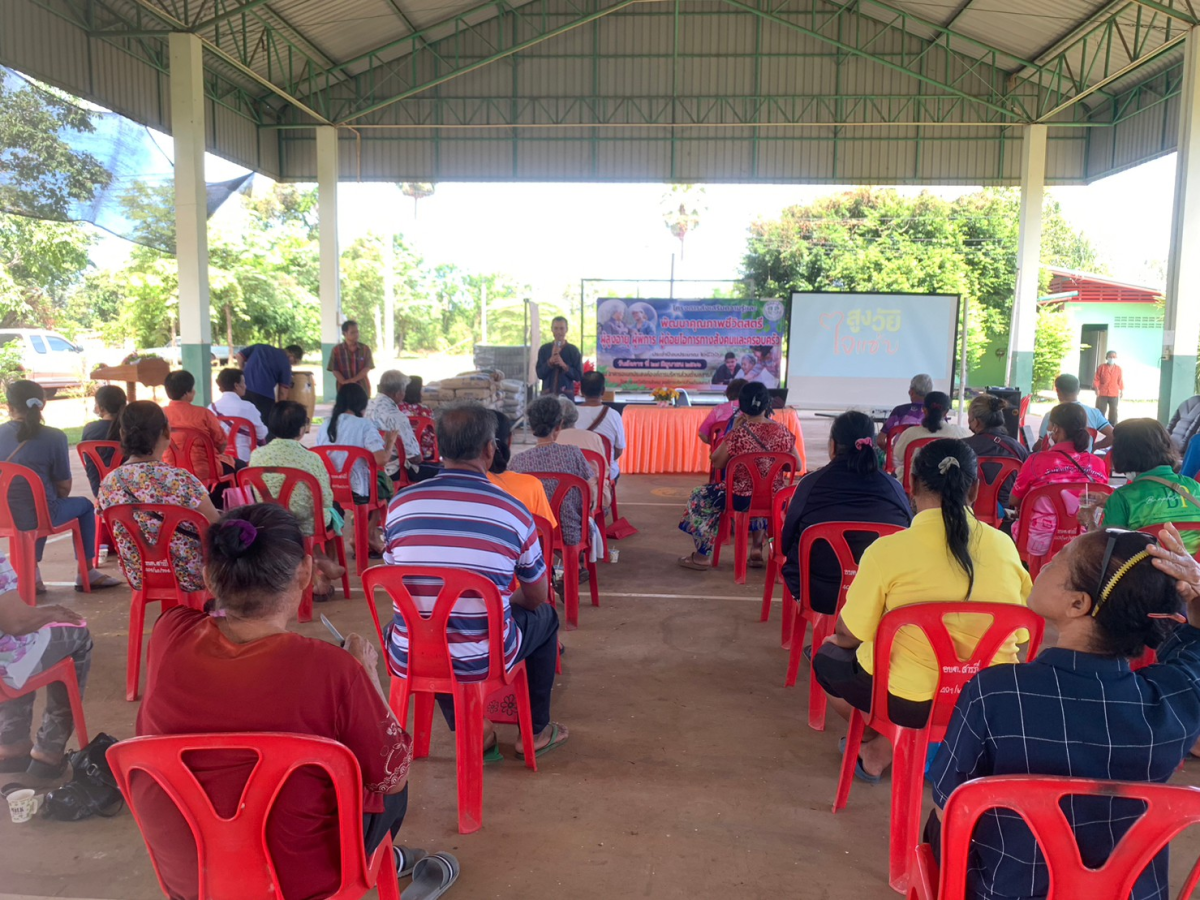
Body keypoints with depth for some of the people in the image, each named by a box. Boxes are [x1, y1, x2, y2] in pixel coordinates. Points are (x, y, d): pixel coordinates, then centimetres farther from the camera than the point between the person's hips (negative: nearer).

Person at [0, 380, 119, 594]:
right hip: (40, 516, -5)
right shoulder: (54, 437, -12)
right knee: (85, 506, 25)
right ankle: (86, 573, 28)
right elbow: (64, 486, -6)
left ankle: (32, 575, 35)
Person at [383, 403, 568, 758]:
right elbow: (536, 598, 5)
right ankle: (536, 731, 40)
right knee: (546, 617, 27)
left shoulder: (400, 503, -5)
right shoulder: (513, 511, -10)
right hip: (482, 661, -2)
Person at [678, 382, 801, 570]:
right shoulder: (782, 432, -6)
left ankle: (702, 556, 26)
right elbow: (797, 466, 4)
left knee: (700, 496, 20)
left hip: (744, 498, -4)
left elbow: (716, 463, -6)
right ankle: (757, 549, 36)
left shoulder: (739, 433, -18)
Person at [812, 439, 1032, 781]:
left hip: (910, 701, -4)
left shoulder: (888, 550, -17)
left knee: (827, 657, 23)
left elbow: (847, 636, -6)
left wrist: (838, 636, 17)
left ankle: (879, 750, 18)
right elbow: (1019, 633, 8)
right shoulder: (1004, 545, -5)